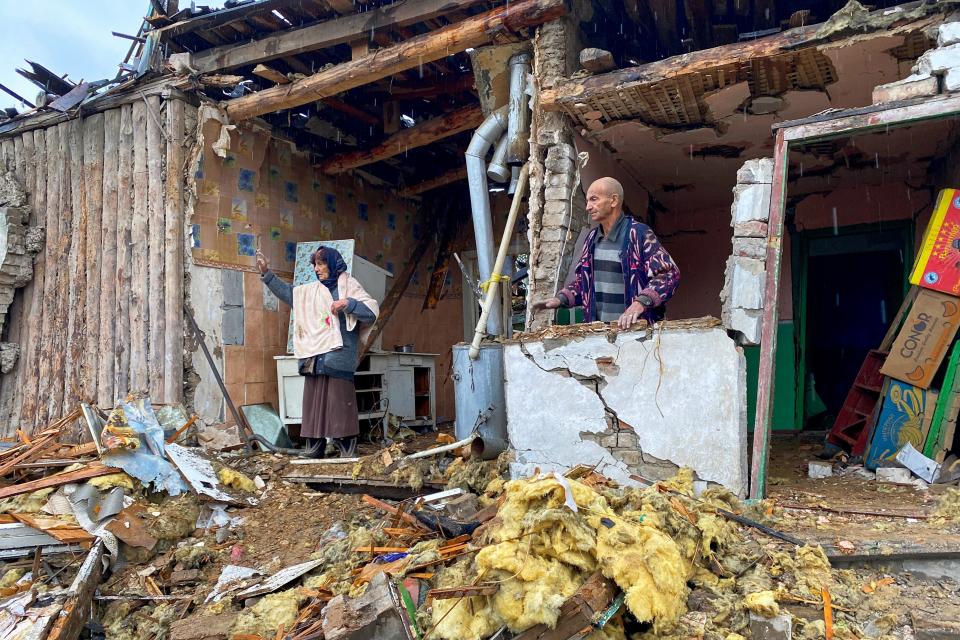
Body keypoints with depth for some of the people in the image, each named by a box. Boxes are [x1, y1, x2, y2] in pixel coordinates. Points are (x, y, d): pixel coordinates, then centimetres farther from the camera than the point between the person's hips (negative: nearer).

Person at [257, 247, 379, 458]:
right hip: (313, 358, 7)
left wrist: (348, 303, -21)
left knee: (340, 407, -8)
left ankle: (348, 456, -2)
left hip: (338, 359, -6)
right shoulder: (311, 290, 17)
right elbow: (287, 292, 29)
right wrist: (267, 274, 23)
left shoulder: (349, 286, 0)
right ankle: (313, 455, 18)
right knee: (313, 406, 9)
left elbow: (372, 311, -8)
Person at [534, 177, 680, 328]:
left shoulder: (638, 233, -8)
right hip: (598, 327, 5)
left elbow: (669, 274, -13)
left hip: (632, 327, -5)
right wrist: (561, 298, 6)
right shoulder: (592, 238, 13)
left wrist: (641, 302, -26)